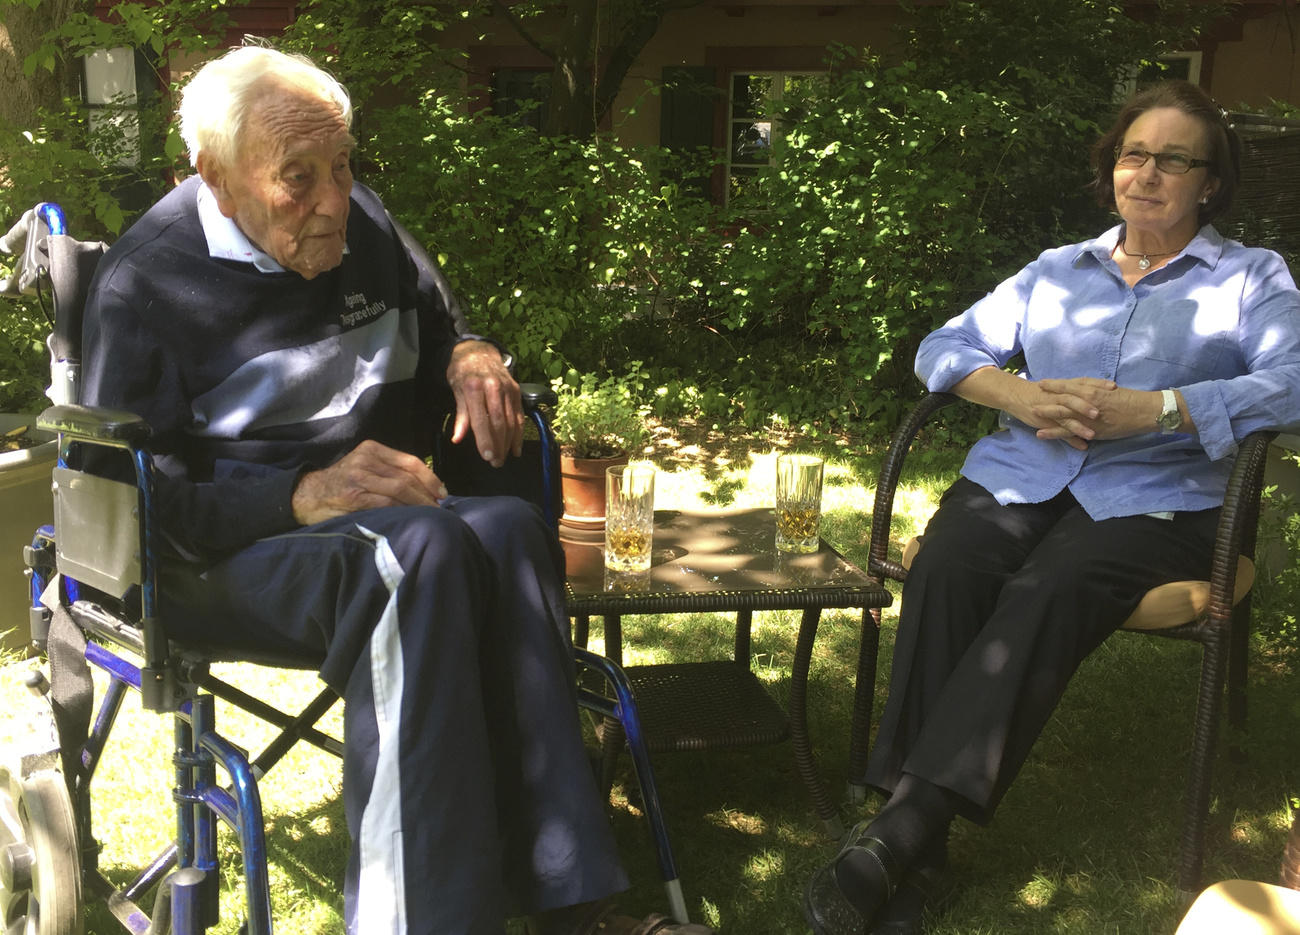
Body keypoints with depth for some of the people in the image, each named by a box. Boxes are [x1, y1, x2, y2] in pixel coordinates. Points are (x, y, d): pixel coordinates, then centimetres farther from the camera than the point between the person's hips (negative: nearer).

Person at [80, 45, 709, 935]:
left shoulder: (362, 222, 11)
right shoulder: (143, 285, -8)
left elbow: (437, 327, 27)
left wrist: (471, 356, 1)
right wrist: (306, 495, -27)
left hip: (375, 509, 6)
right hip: (224, 556, -5)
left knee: (509, 527, -29)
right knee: (421, 549, -37)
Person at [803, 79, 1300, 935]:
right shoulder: (1056, 270, 25)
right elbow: (943, 347, 17)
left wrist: (1150, 409, -19)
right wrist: (1021, 396, -5)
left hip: (1150, 498, -3)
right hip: (1019, 476, 3)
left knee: (1046, 596, -36)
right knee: (943, 573, -31)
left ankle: (897, 832, -39)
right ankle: (919, 856, -32)